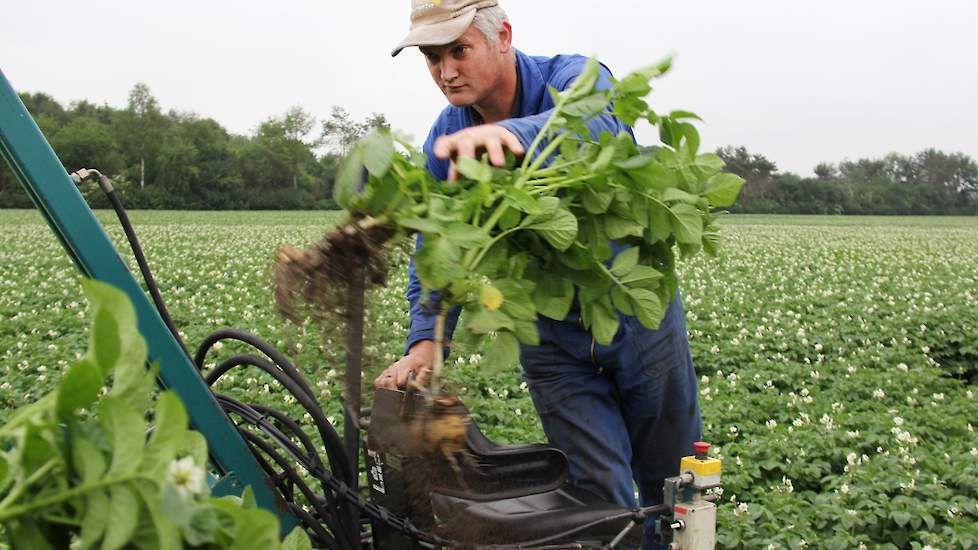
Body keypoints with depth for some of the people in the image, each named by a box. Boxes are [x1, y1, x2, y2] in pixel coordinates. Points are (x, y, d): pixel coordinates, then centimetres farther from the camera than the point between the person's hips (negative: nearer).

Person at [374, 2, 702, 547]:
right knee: (601, 499, -1)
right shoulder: (445, 141, -6)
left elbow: (599, 124, -44)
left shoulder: (571, 78, -19)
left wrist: (509, 132, -66)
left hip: (639, 314, -2)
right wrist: (425, 340, -27)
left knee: (673, 487, 15)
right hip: (552, 335, 2)